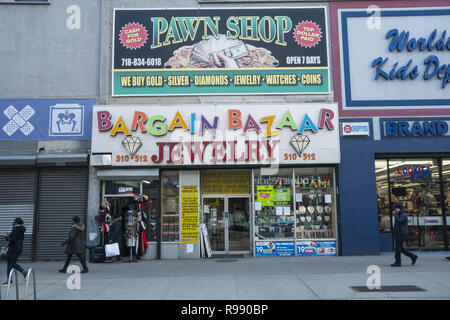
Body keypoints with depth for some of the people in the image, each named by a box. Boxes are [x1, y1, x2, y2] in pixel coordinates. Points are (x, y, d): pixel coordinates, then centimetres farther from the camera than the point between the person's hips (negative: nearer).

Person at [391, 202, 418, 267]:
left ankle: (398, 262, 0)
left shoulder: (403, 215, -12)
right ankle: (413, 256, 18)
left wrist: (396, 214, -13)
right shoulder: (399, 215, 18)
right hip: (398, 234, 9)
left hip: (401, 234, -9)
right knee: (401, 249, 11)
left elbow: (397, 221, -26)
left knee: (398, 248, -6)